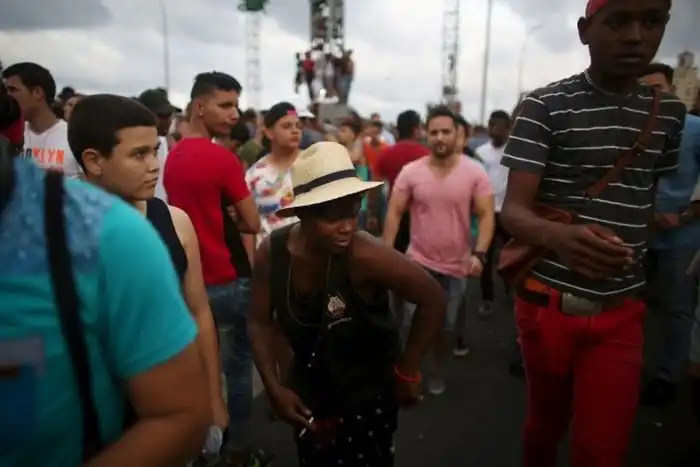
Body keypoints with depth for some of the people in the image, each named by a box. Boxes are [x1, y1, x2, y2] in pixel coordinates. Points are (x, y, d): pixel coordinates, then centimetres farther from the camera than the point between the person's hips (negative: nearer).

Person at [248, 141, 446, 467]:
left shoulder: (364, 255, -31)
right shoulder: (271, 253, -16)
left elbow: (432, 299, -23)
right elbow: (260, 322, -4)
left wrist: (407, 371, -16)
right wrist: (273, 387, -12)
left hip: (367, 393, -4)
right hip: (309, 389, 5)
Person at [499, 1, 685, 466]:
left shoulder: (669, 112, 4)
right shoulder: (545, 105, -11)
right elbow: (513, 210, -20)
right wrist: (558, 236, -40)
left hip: (622, 311, 3)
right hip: (549, 303, -2)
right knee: (546, 422, 18)